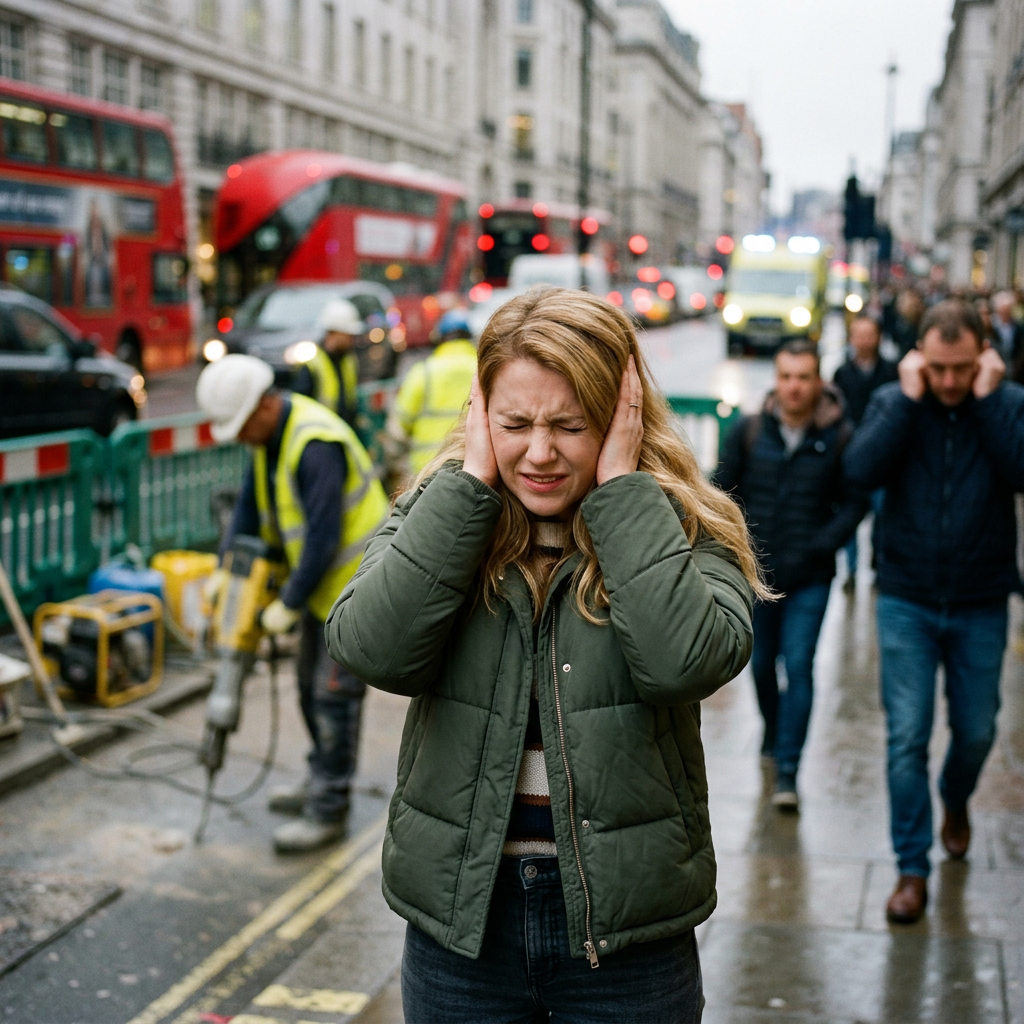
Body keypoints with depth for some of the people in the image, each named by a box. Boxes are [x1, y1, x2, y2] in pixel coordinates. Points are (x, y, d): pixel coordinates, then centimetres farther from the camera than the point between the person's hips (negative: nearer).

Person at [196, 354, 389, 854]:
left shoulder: (316, 443, -29)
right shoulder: (270, 435, 3)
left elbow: (324, 536, -28)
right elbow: (250, 504, 12)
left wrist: (289, 603, -21)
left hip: (354, 579, -10)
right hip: (322, 577, 10)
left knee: (334, 692, -6)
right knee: (311, 683, 18)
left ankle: (328, 809, 3)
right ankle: (323, 780, 34)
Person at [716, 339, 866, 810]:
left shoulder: (840, 437, -6)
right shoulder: (749, 431, -1)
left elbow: (855, 503, -1)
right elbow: (722, 493, 4)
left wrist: (819, 547, -12)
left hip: (810, 580, -2)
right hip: (755, 573, 3)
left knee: (799, 666, -7)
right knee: (762, 664, 16)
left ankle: (787, 768, -1)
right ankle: (773, 732, 42)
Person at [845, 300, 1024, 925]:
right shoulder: (893, 403, -3)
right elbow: (863, 470, -19)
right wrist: (910, 398, -20)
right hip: (907, 603, -1)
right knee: (907, 738, -1)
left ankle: (956, 802, 47)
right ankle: (913, 868, 10)